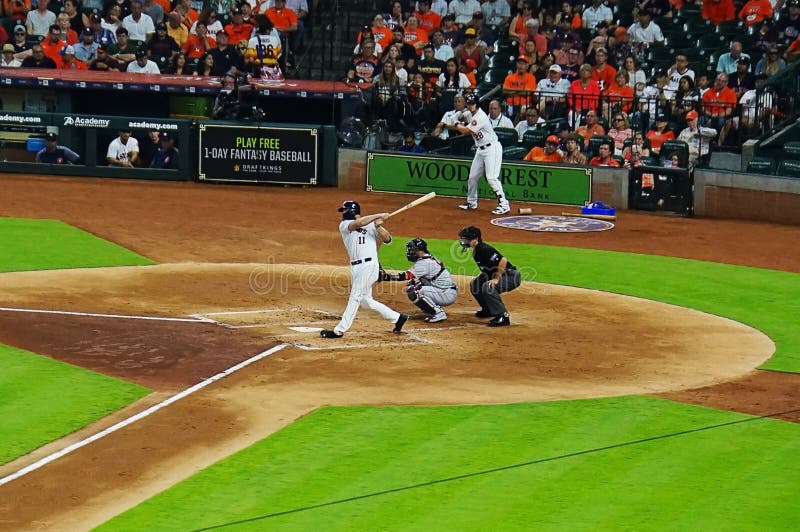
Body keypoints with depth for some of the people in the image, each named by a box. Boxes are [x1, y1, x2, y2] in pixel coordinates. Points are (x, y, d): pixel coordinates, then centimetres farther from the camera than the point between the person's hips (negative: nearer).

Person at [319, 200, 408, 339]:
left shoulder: (371, 225, 4)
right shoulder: (344, 225, 9)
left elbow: (387, 239, 0)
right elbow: (358, 223, -11)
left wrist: (378, 225, -14)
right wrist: (379, 215, -12)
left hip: (369, 264, -5)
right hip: (355, 266, 5)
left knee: (355, 297, -7)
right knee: (365, 300, 11)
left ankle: (339, 330, -6)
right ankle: (397, 317, 24)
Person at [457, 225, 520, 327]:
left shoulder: (484, 250, -24)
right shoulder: (476, 251, 7)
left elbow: (503, 261, -30)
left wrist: (496, 279, -25)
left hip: (512, 276, -11)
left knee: (488, 287, -32)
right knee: (474, 284, 16)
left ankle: (503, 317, -26)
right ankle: (488, 310, 29)